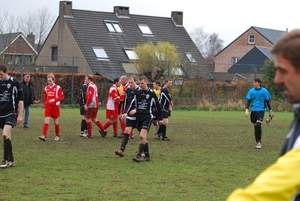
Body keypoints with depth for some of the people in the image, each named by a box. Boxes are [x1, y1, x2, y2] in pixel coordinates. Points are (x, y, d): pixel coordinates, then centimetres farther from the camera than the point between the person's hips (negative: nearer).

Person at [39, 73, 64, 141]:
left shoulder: (57, 87, -6)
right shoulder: (46, 88, 7)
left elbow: (61, 97, -10)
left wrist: (54, 100, -22)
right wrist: (45, 105, 10)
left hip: (55, 106, -2)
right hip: (48, 106, 2)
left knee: (56, 121, 7)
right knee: (46, 120, -11)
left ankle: (57, 136, 22)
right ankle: (44, 136, -20)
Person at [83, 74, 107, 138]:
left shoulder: (90, 86, -14)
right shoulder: (94, 85, 15)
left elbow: (90, 97, -22)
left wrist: (86, 104, -18)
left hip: (91, 105, -9)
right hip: (96, 105, 9)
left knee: (88, 119, 0)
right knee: (94, 119, 17)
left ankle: (89, 134, 4)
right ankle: (103, 130, 12)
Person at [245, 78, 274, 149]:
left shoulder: (264, 91, -2)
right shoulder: (251, 91, 2)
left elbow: (267, 101, 6)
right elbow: (248, 101, 4)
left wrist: (270, 111, 10)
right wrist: (247, 110, -8)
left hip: (261, 110, -3)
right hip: (253, 110, 3)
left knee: (258, 125, -20)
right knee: (255, 126, 7)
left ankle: (259, 142, -15)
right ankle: (258, 142, 17)